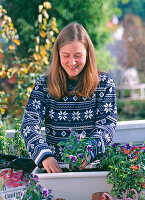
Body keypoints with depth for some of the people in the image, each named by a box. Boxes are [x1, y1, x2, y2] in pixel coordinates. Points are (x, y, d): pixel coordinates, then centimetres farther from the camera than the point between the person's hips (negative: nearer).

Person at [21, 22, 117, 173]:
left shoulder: (104, 83, 6)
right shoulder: (44, 85, 6)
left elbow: (107, 123, -2)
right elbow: (29, 122, -4)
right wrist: (44, 155, -23)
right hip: (55, 166, 1)